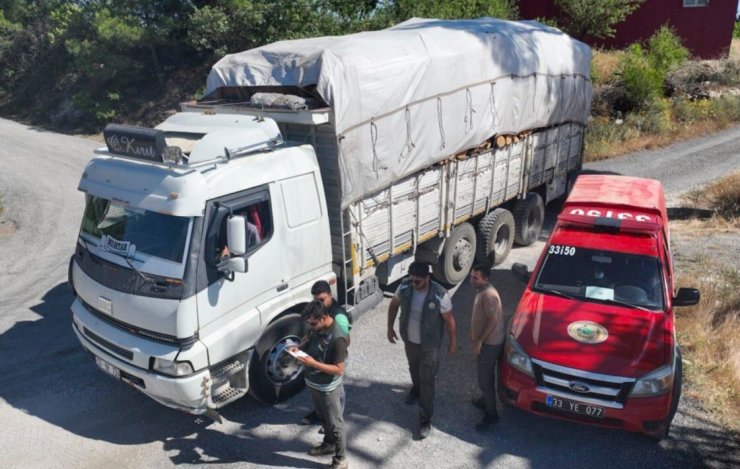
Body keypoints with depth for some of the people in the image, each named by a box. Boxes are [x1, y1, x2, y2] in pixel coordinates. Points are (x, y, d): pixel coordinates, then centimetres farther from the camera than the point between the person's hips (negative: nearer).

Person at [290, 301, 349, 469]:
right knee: (323, 418, 28)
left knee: (334, 424, 10)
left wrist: (313, 363, -33)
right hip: (314, 383, 8)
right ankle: (328, 444, 50)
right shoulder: (317, 327, -7)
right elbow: (310, 342, 13)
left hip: (329, 388, -8)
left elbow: (339, 369, -27)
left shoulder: (337, 338, -32)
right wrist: (299, 348, -9)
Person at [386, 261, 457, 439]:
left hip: (429, 345, -4)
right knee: (414, 368, 29)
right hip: (409, 339, 4)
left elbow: (449, 320, -15)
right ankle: (416, 388, 61)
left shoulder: (440, 295, -29)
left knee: (427, 380, 4)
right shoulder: (404, 287, -18)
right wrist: (390, 327, 5)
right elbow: (394, 305, 2)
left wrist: (453, 342, -4)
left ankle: (425, 419, 19)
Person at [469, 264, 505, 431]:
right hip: (485, 341, 10)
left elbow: (493, 320, -27)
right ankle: (486, 400, 42)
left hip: (490, 343, -10)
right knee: (485, 376, 24)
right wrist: (475, 335, 22)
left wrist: (479, 341, -23)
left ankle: (491, 414, 9)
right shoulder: (482, 291, 6)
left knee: (485, 379, -2)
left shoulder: (489, 295, -25)